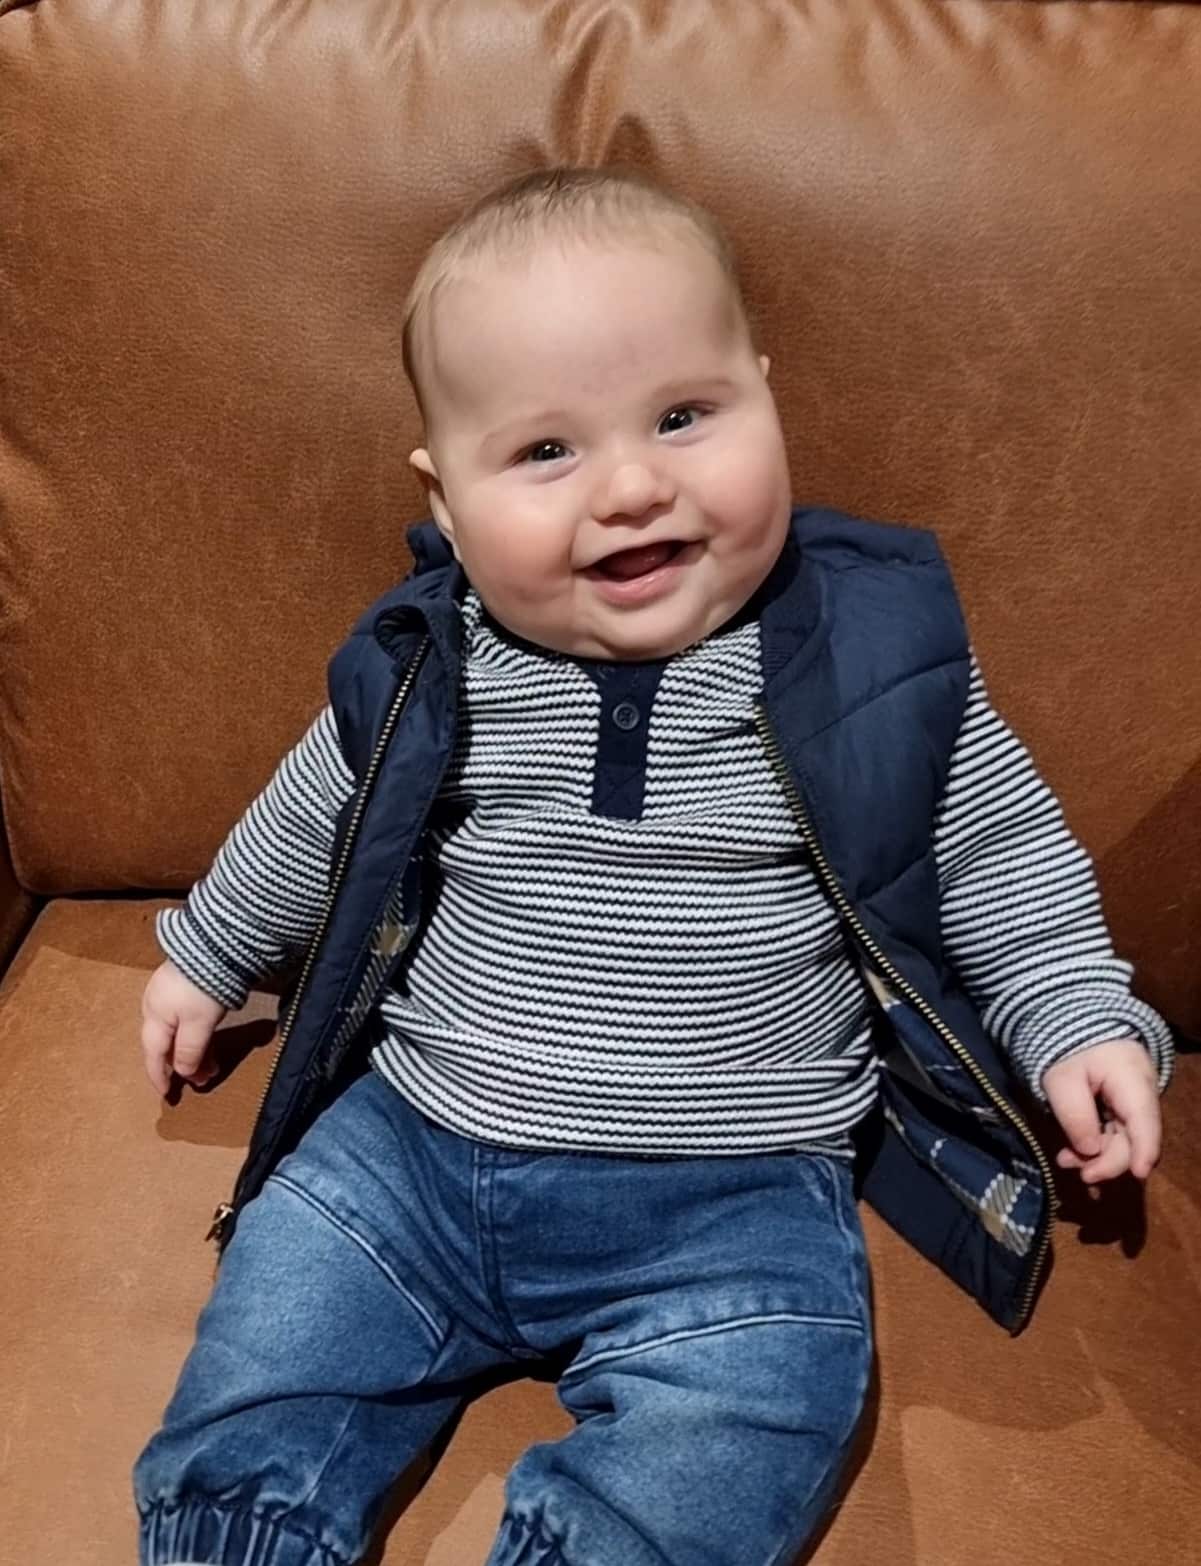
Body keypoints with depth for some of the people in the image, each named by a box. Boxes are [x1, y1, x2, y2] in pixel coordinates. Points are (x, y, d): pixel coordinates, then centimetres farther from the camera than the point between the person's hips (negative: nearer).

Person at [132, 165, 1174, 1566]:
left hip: (735, 1203, -1)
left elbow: (999, 847, 7)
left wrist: (1080, 1017, -2)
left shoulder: (874, 648, -9)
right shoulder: (425, 672, -4)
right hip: (410, 1149, 3)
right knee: (241, 1445, -1)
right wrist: (207, 952, 28)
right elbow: (307, 825, 16)